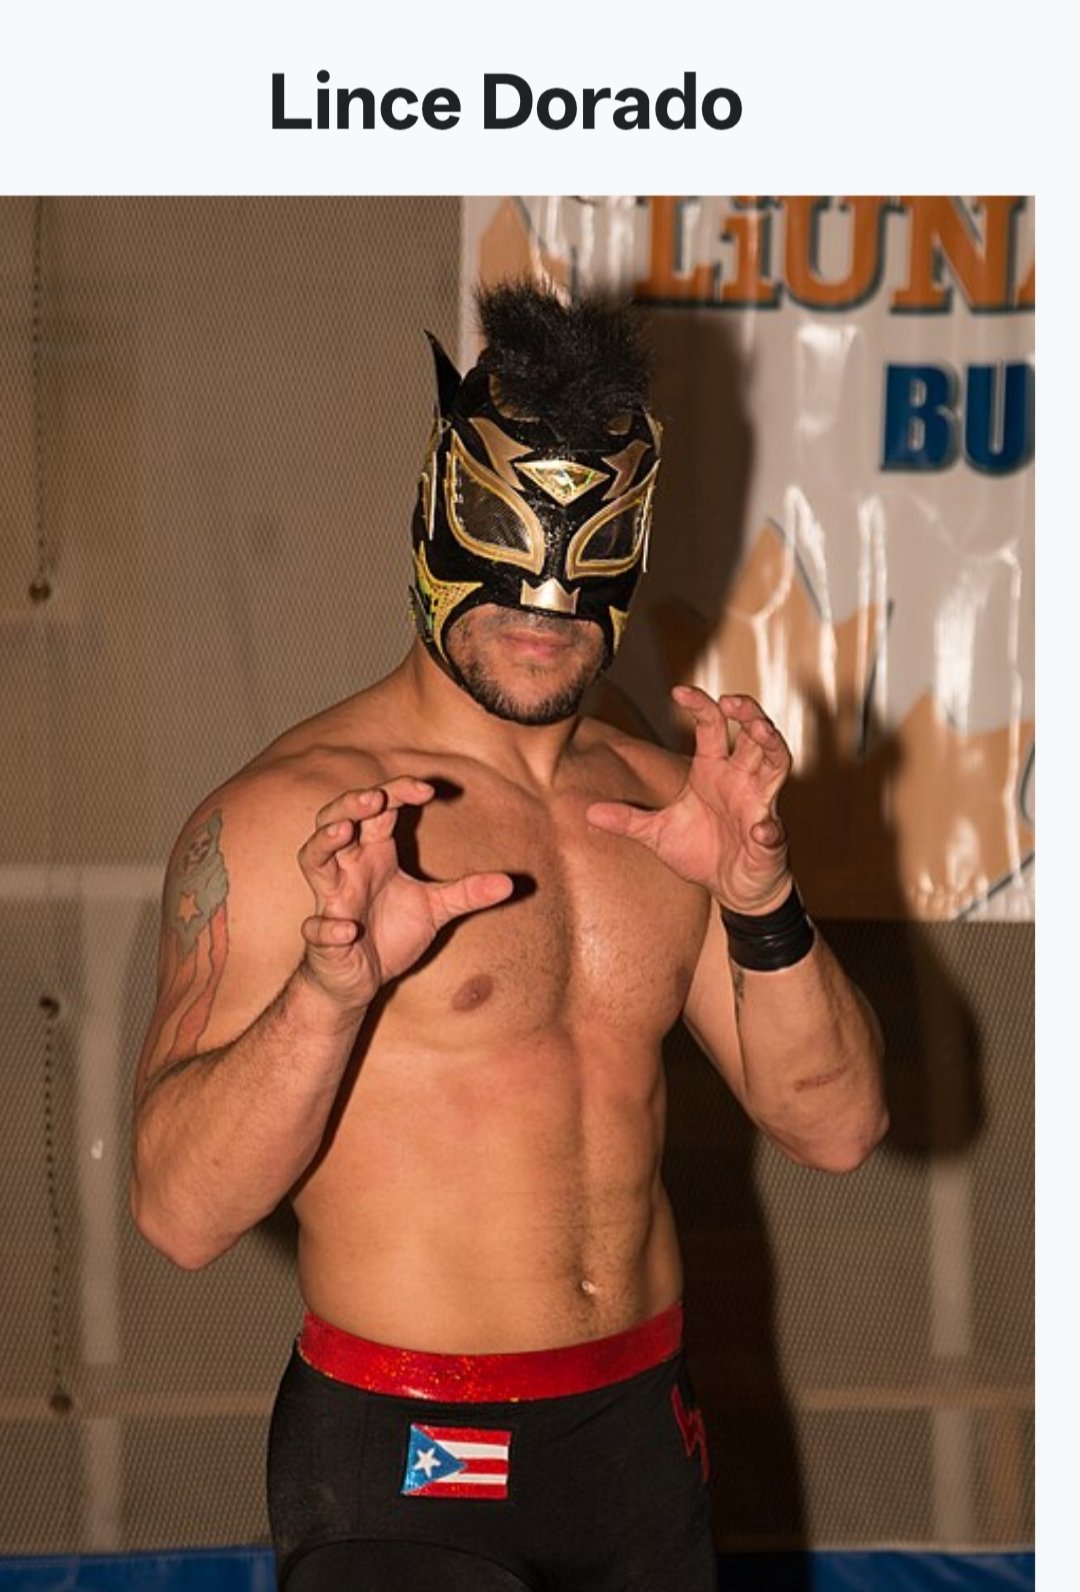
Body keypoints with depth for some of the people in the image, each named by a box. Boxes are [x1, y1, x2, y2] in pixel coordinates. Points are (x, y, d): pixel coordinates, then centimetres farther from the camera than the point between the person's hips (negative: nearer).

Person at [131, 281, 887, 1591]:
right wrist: (330, 990, -31)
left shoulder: (662, 803, 6)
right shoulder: (283, 816, -11)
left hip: (642, 1434, 5)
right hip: (400, 1453, -4)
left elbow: (834, 1128, 2)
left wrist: (759, 898, -13)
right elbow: (181, 1214, -16)